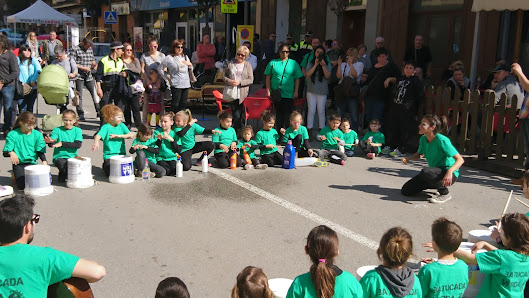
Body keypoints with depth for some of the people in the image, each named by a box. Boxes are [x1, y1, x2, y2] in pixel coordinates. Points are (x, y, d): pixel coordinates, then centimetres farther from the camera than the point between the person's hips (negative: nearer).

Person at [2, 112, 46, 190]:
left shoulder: (37, 134, 4)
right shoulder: (12, 135, -3)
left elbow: (40, 151, 3)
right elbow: (5, 153, -5)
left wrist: (44, 161, -17)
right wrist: (11, 153, -30)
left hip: (32, 163, 2)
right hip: (18, 164, -2)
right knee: (22, 185, -21)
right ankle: (15, 175, 13)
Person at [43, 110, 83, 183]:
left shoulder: (77, 130, 5)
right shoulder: (57, 130, 2)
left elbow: (78, 144, -10)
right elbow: (51, 143, -11)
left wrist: (62, 143, -18)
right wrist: (50, 141, -37)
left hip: (72, 157, 1)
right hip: (59, 157, -1)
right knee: (62, 163, -35)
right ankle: (62, 174, 3)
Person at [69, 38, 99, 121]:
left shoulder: (90, 49, 15)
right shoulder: (74, 49, -3)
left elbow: (93, 60, 28)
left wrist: (94, 64, 4)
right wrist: (83, 68, -16)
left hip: (89, 76, 5)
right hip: (79, 76, -5)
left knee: (95, 93, 3)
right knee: (79, 95, 0)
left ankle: (99, 111, 13)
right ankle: (81, 114, 5)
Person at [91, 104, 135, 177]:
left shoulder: (122, 126, 6)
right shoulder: (106, 127, -6)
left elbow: (131, 135, -3)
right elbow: (97, 136, -22)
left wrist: (119, 136, -16)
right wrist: (96, 143, -45)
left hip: (121, 155, 3)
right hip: (109, 156, -3)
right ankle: (105, 166, 19)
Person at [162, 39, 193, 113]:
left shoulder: (185, 57, 15)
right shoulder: (169, 58, -3)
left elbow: (190, 70, 23)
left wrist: (190, 64, 2)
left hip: (186, 84, 6)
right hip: (176, 85, -6)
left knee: (183, 104, 9)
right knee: (175, 105, -5)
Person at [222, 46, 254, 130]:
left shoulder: (247, 65, 7)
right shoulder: (230, 64, 9)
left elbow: (251, 80, 0)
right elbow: (223, 75, 12)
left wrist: (239, 82, -13)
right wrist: (229, 81, -9)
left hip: (243, 94, 0)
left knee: (241, 114, 4)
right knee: (236, 115, -8)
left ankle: (236, 131, 16)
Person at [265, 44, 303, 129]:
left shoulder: (294, 63, 6)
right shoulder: (273, 63, 6)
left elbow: (297, 79, 5)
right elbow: (268, 78, 6)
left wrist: (296, 91, -2)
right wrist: (268, 91, -1)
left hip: (289, 94, -1)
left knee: (288, 114, -1)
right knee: (279, 113, 5)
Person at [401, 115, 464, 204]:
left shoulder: (441, 140, -22)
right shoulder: (423, 139, -1)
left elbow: (460, 160, -25)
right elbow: (419, 154, 20)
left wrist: (450, 171, -44)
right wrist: (408, 158, -2)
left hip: (449, 174, -7)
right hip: (435, 172, 7)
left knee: (426, 172, -39)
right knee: (406, 190, 0)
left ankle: (445, 194, -14)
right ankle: (435, 184, 19)